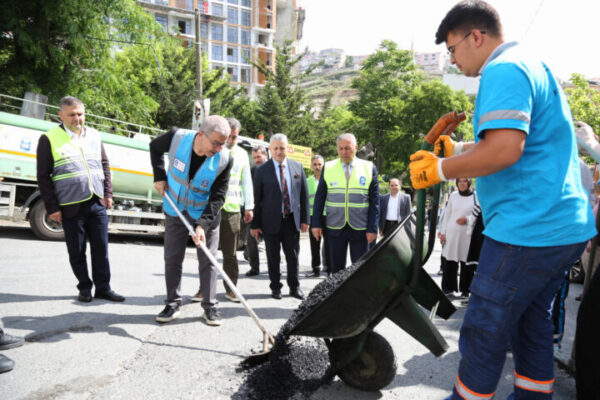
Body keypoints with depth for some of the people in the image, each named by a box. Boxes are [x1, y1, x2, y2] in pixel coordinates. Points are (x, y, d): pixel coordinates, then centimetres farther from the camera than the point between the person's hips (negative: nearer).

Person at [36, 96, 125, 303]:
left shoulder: (94, 135, 10)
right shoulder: (49, 139, -2)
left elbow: (105, 166, 16)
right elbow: (43, 176, -2)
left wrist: (108, 193, 8)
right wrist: (52, 207, -5)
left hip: (97, 203, 3)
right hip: (71, 206, -3)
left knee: (101, 248, 6)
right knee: (77, 251, 7)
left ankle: (103, 287, 18)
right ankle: (84, 287, 23)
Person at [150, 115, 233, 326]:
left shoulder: (225, 159, -24)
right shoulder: (176, 137, -21)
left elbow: (218, 196, -20)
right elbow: (154, 147, 3)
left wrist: (203, 224, -29)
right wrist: (159, 176, -6)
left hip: (206, 214, -1)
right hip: (175, 209, 2)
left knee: (208, 260, 3)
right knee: (172, 259, 7)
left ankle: (210, 306, 15)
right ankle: (172, 304, 21)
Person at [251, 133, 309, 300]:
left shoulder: (298, 167, 5)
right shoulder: (262, 170, -3)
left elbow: (304, 195, 7)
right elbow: (256, 199, -3)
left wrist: (305, 219, 3)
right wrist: (255, 224, -5)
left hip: (292, 219, 2)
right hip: (271, 221, -2)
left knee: (293, 256, 10)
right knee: (273, 257, 9)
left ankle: (294, 287, 25)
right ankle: (275, 288, 25)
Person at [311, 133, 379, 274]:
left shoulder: (369, 168, 1)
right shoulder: (328, 167, 4)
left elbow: (375, 200, 0)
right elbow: (319, 197, 5)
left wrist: (373, 228, -5)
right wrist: (316, 224, -1)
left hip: (360, 229, -1)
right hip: (335, 228, 1)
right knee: (336, 268, 10)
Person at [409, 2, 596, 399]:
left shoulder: (503, 71, -13)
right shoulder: (536, 67, 20)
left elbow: (505, 149, -27)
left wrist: (442, 169, -15)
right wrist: (458, 150, 23)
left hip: (526, 229, -11)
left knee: (484, 331, 2)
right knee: (532, 321, 21)